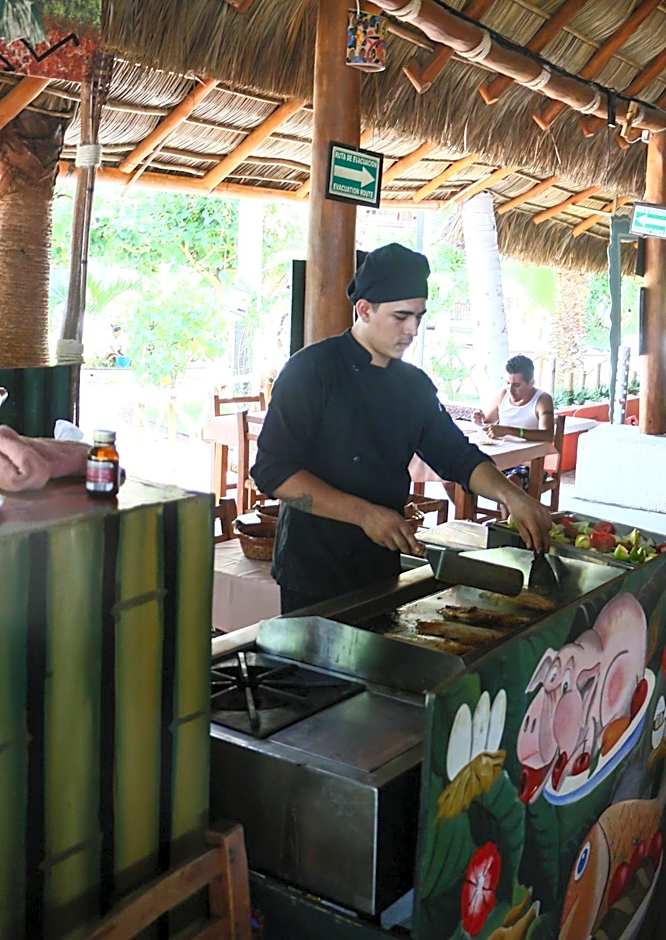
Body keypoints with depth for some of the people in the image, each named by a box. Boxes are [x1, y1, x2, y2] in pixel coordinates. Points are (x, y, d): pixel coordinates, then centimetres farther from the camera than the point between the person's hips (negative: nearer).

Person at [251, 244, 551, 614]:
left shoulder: (414, 384, 7)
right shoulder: (311, 370, -13)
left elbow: (457, 455, 12)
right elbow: (273, 471, -18)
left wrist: (511, 496, -8)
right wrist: (364, 514, -24)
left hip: (382, 568, 6)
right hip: (313, 569, -6)